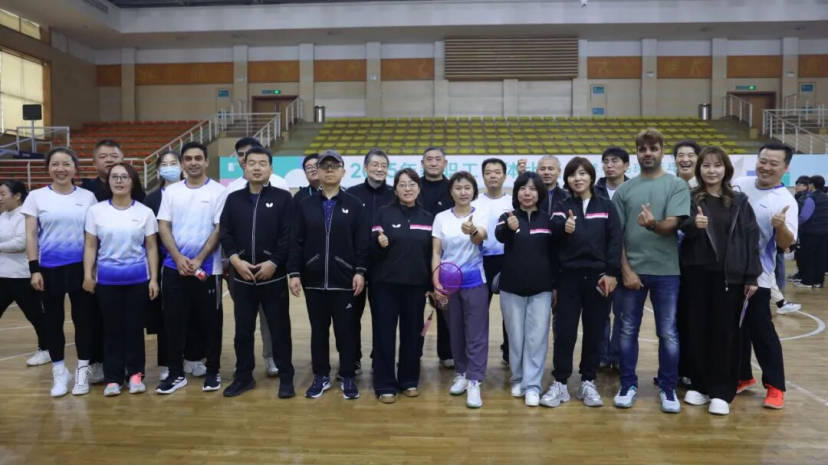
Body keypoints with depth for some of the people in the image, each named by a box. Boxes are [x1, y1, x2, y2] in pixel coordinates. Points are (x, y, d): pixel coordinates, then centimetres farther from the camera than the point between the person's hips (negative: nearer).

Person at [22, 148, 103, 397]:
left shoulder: (88, 196, 3)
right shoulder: (36, 196, 1)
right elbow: (30, 236, 0)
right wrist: (34, 269, -6)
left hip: (81, 267, 0)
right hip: (49, 269, 0)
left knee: (85, 319, 4)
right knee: (53, 320, 8)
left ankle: (83, 371, 18)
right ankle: (60, 372, 21)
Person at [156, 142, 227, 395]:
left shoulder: (218, 191, -2)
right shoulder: (171, 191, 8)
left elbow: (219, 229, -7)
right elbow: (163, 227, 4)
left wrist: (199, 260, -13)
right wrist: (179, 258, -9)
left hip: (207, 268, -3)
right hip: (174, 267, 3)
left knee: (210, 321, 5)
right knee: (174, 321, 7)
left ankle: (213, 371, 19)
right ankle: (176, 373, 19)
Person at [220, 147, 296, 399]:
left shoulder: (283, 198, -1)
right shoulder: (234, 199, 9)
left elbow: (288, 236, -7)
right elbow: (224, 234, 4)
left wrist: (273, 263, -14)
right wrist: (236, 260, -9)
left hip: (274, 276, -3)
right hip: (242, 277, 3)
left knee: (279, 329, 4)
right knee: (243, 329, 12)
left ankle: (286, 378, 17)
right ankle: (244, 376, 26)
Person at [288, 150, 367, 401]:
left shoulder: (354, 205, 1)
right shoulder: (306, 205, 6)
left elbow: (363, 242, -3)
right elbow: (296, 242, 4)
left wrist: (360, 271, -10)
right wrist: (294, 272, -3)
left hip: (344, 281, -2)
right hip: (313, 281, 2)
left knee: (346, 331, 5)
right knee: (318, 330, 12)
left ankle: (348, 377, 18)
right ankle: (321, 376, 25)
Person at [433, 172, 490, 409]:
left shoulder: (480, 214, -5)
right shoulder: (441, 218, 1)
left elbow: (480, 238, -26)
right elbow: (436, 252, 2)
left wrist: (473, 231, -50)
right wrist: (436, 283, -8)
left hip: (474, 282, -2)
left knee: (476, 333, -1)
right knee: (455, 331, 13)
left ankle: (474, 383, 4)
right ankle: (462, 374, 28)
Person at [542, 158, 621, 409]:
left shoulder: (606, 206, 6)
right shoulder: (562, 206, 5)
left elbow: (615, 240, 0)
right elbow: (554, 229, -17)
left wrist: (611, 273, -9)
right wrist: (564, 227, -40)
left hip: (599, 276, 1)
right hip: (570, 276, 0)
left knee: (594, 331, 8)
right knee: (565, 331, 1)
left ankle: (588, 383, 22)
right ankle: (560, 383, 13)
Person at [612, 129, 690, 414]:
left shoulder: (677, 186, 0)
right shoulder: (624, 189, 5)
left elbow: (672, 224, -14)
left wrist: (653, 224, -36)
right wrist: (626, 269, -5)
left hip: (666, 271, -1)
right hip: (631, 270, 2)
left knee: (668, 333, 7)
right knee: (628, 330, 9)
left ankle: (668, 389, 21)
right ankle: (628, 385, 22)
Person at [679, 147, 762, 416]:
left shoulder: (739, 202, 7)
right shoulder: (689, 199, 3)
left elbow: (751, 239, 4)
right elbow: (678, 229, -9)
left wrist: (752, 276, -1)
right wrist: (693, 225, -32)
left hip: (730, 275, 0)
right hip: (697, 273, 0)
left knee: (725, 332, 3)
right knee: (696, 330, 6)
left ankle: (721, 391, 12)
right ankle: (699, 385, 20)